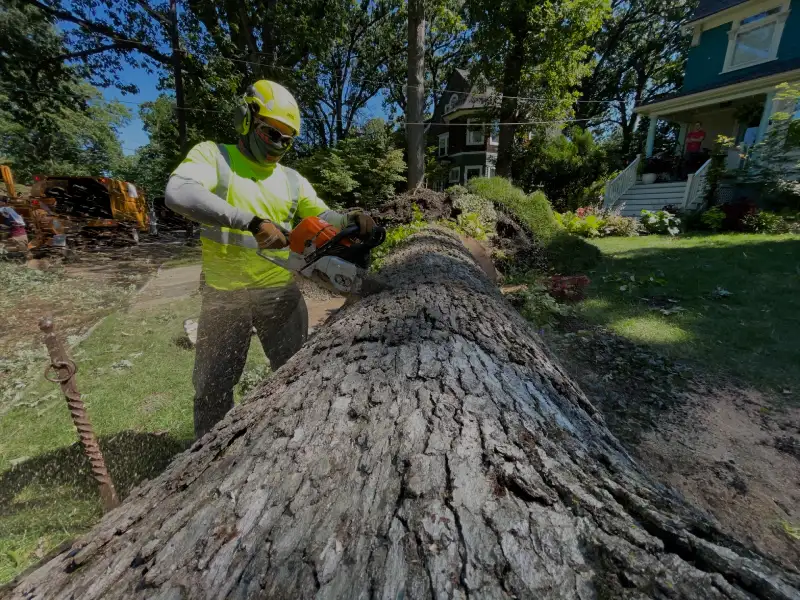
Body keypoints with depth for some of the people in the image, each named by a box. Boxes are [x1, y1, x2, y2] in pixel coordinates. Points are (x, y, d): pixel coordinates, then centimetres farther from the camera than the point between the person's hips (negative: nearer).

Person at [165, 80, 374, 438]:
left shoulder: (292, 180, 8)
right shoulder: (213, 155, -4)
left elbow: (323, 217, 15)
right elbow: (178, 193, -23)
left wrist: (351, 220, -7)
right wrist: (252, 222, -32)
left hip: (281, 292, 4)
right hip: (225, 295, -3)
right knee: (213, 386, 11)